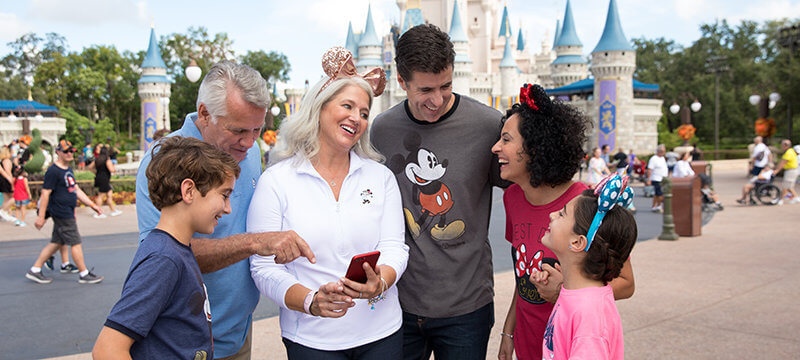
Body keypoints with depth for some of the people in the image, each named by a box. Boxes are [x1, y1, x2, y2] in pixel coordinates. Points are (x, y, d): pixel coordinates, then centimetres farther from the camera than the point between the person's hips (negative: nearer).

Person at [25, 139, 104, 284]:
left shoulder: (68, 170, 15)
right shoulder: (53, 171, -14)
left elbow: (77, 190, 21)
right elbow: (45, 193, -15)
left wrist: (92, 204, 17)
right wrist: (41, 217, -17)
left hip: (68, 212, 9)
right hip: (61, 214, -9)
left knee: (57, 243, 14)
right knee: (76, 242, -3)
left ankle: (34, 271, 23)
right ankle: (84, 274, 6)